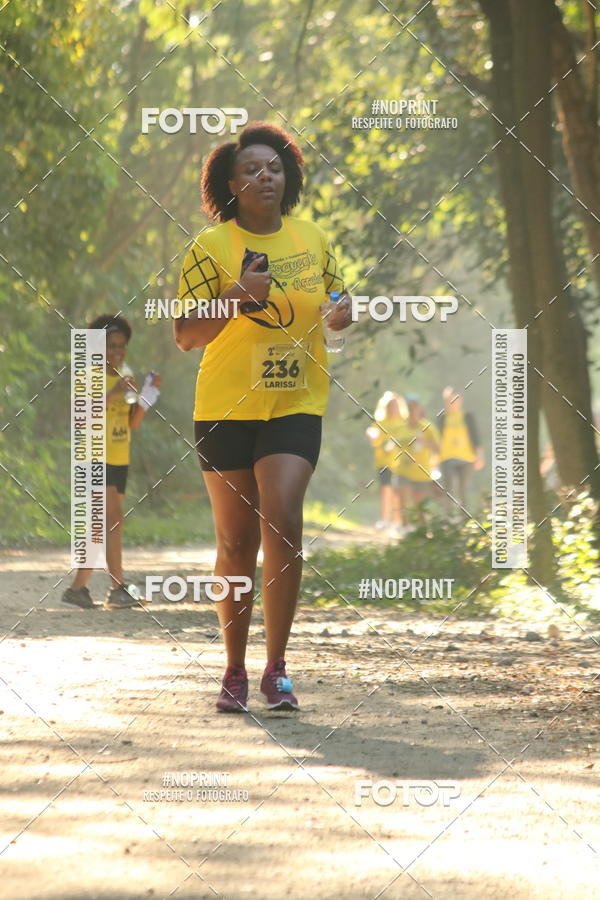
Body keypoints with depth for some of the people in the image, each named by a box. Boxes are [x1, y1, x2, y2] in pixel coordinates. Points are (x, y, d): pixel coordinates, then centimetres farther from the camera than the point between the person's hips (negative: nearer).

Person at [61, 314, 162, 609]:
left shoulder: (123, 378, 16)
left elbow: (133, 423, 14)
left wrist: (148, 393, 1)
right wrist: (113, 394, -25)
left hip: (119, 460, 8)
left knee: (102, 528, 8)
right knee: (114, 519, -19)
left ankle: (77, 588, 15)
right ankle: (117, 588, -23)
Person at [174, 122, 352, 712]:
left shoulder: (311, 240, 7)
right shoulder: (210, 248, -3)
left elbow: (335, 304, 20)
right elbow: (185, 337, -7)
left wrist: (342, 314, -4)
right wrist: (238, 296, -22)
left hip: (296, 405, 1)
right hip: (226, 408, -1)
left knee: (282, 522, -17)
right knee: (236, 543, 5)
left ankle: (277, 669, -11)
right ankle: (235, 671, 19)